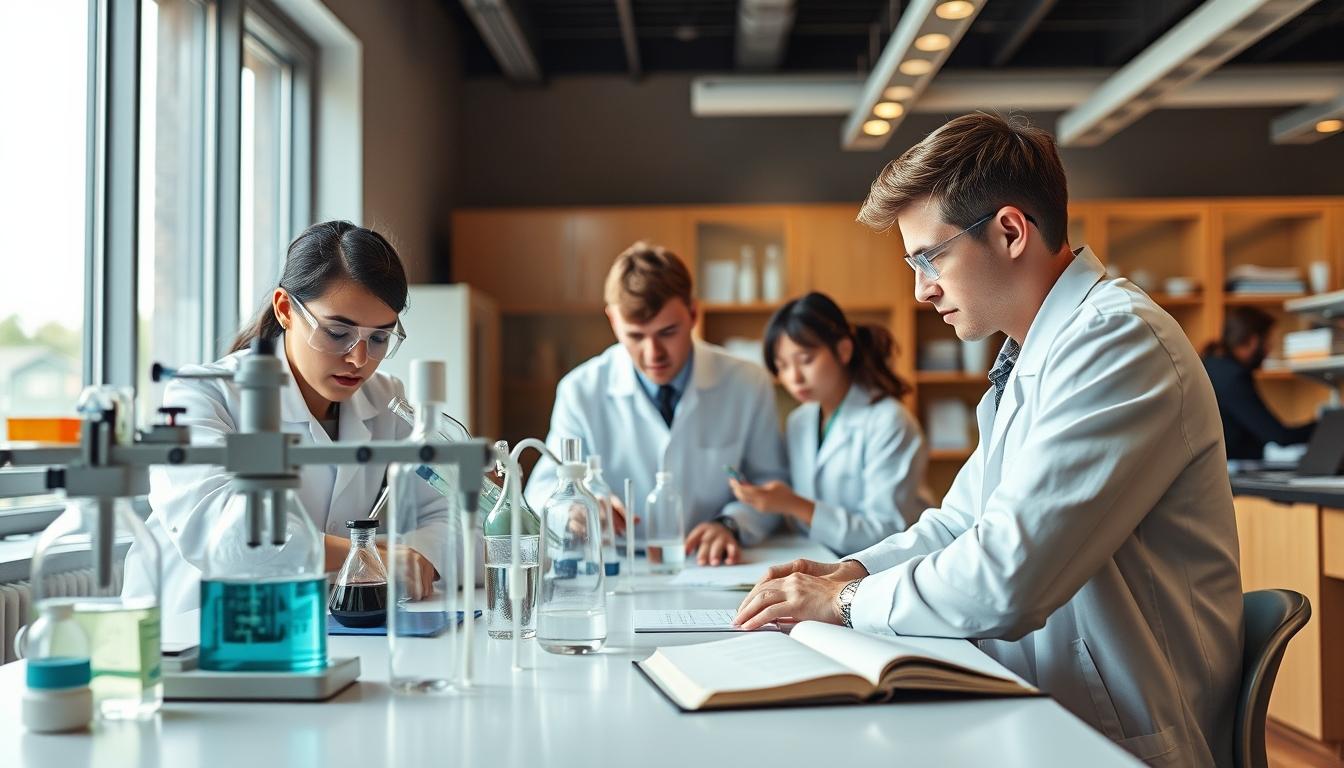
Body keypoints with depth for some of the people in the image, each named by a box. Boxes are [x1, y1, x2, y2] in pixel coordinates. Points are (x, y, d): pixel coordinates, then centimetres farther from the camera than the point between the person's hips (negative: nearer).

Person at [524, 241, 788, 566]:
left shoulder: (749, 385, -2)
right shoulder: (581, 392, -3)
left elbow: (769, 482, 6)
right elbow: (543, 489, 0)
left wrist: (730, 524, -15)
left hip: (713, 570, 1)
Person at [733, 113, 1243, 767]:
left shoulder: (1118, 339, -19)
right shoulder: (1025, 360, 14)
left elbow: (1004, 582, -25)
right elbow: (963, 521, 20)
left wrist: (846, 602, -11)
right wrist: (852, 571, 2)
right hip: (1043, 714, 8)